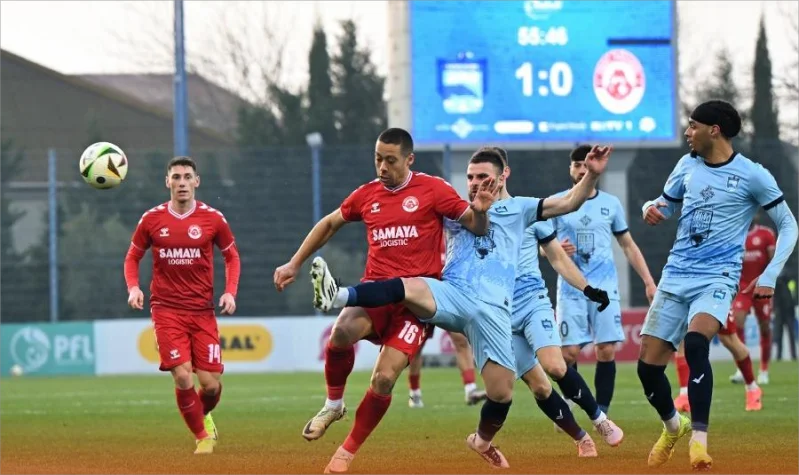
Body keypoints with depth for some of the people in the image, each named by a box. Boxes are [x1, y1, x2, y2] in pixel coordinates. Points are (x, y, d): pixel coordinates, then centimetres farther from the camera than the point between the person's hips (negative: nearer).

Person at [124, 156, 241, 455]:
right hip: (166, 310, -1)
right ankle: (202, 436, 7)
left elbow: (232, 256, 12)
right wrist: (133, 287, -6)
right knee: (182, 376, -15)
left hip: (203, 311, 1)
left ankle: (204, 415, 32)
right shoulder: (152, 219, 1)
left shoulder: (213, 219, 0)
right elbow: (133, 257, 12)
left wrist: (230, 291, -3)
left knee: (210, 382, -4)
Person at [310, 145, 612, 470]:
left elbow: (568, 204, 14)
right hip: (452, 295, 0)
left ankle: (483, 441, 24)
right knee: (409, 287, -33)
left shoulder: (516, 209, 21)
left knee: (502, 392, -6)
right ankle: (338, 297, -54)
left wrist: (592, 175, 3)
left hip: (493, 311, 0)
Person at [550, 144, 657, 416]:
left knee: (606, 351, -6)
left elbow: (628, 246, 14)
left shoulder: (611, 204, 8)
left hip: (605, 288, 1)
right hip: (570, 288, -1)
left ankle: (601, 414, 1)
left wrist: (649, 281, 7)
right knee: (569, 351, -8)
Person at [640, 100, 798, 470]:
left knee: (695, 342, -33)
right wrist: (651, 208, -3)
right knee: (648, 365, 1)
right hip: (675, 277, 5)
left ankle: (699, 439, -30)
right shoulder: (687, 165, 8)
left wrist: (769, 277, -9)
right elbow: (664, 204, 23)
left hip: (717, 278, -5)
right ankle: (673, 427, 30)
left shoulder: (752, 175, -6)